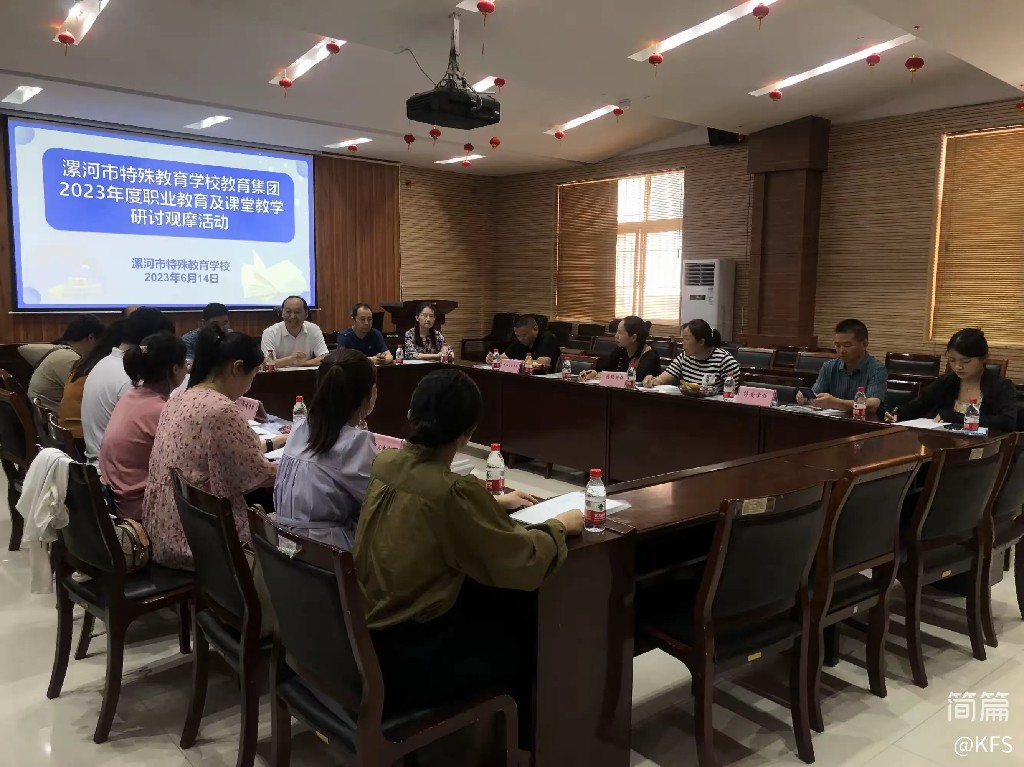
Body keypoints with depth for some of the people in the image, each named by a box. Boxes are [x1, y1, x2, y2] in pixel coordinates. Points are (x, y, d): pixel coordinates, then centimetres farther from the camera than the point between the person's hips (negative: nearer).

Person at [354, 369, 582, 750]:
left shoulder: (385, 463, -4)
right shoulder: (453, 490, -27)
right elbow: (524, 563, -17)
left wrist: (494, 504, 18)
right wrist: (559, 525, 0)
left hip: (363, 637, 7)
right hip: (401, 660, -7)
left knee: (498, 603, 21)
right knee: (523, 634, 16)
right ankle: (521, 737, 41)